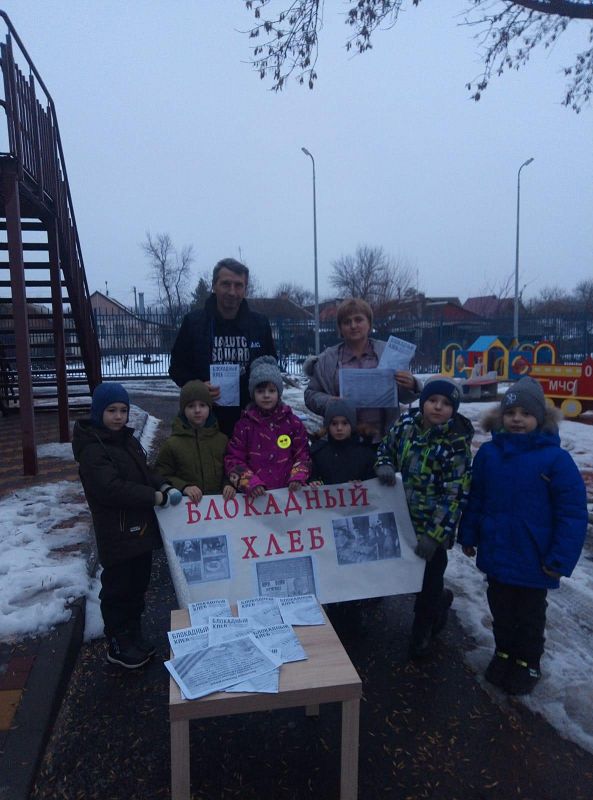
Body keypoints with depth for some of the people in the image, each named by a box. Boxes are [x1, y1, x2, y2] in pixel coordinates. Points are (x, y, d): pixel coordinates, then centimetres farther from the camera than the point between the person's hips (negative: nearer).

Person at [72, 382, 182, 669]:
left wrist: (164, 487, -7)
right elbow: (111, 488, -29)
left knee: (138, 586, 19)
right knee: (117, 590, 7)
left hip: (140, 528, 8)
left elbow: (145, 472, 14)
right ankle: (118, 645, 24)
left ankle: (134, 635, 36)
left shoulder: (128, 440, 9)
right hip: (116, 534, -8)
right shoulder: (92, 450, -19)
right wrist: (157, 497, -27)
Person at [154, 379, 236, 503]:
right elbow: (162, 475, 8)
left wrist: (228, 484, 2)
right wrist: (183, 487, -7)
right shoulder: (171, 444, 6)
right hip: (187, 502, -1)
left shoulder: (222, 439, 12)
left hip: (219, 499, 2)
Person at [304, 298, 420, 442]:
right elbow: (311, 394, 8)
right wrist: (328, 402, -13)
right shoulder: (327, 360, 4)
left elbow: (404, 397, 5)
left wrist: (411, 386, -18)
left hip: (382, 438, 0)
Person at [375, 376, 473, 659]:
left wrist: (434, 534, -22)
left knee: (429, 578, 9)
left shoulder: (456, 443, -18)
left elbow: (455, 496, -18)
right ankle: (440, 600, 50)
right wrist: (384, 466, -12)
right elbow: (385, 448, 11)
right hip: (403, 518, 5)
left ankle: (422, 633, 34)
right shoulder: (405, 424, -5)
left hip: (434, 525, -5)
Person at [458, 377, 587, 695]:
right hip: (496, 555, 3)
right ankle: (503, 653, 45)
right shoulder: (488, 452, -5)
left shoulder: (555, 458, -17)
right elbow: (474, 499, 4)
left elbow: (572, 513, -15)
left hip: (533, 560, -3)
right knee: (501, 611, 22)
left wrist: (560, 559, -16)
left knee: (530, 616, 19)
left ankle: (527, 664, 41)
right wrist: (468, 536, 6)